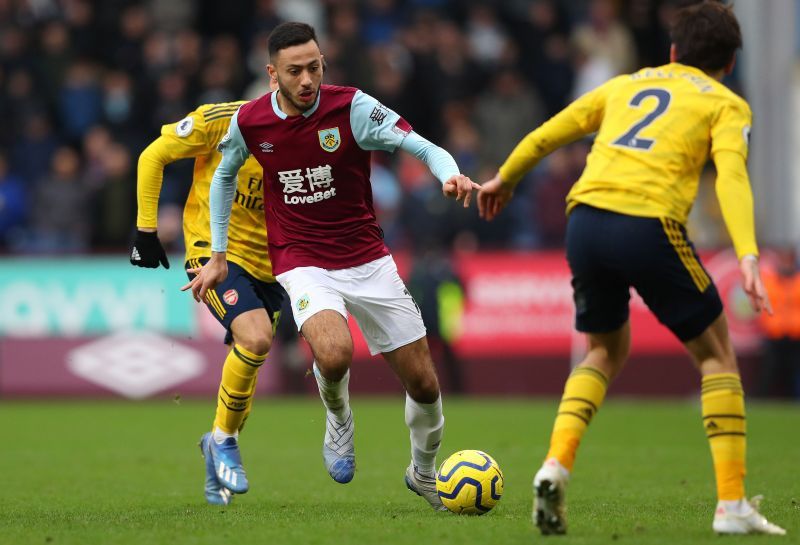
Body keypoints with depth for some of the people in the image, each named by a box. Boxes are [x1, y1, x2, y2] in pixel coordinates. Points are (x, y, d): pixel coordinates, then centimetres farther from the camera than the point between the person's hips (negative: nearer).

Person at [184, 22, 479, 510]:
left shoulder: (351, 107, -13)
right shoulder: (249, 122, -6)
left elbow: (422, 147, -18)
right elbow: (224, 177, 14)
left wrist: (450, 174, -40)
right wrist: (218, 256, 14)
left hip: (368, 260, 1)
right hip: (303, 264, -1)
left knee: (424, 383, 2)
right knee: (334, 354, -32)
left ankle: (424, 474, 31)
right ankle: (339, 421, 3)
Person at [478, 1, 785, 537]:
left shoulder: (628, 84, 27)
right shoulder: (726, 104, 13)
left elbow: (546, 135, 27)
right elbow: (731, 175, -6)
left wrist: (505, 180, 44)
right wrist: (748, 257, -17)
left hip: (585, 221, 5)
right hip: (649, 225, -5)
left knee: (607, 351, 26)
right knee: (716, 354, 12)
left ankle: (555, 468, 4)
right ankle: (733, 506, 5)